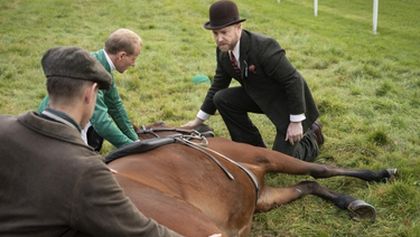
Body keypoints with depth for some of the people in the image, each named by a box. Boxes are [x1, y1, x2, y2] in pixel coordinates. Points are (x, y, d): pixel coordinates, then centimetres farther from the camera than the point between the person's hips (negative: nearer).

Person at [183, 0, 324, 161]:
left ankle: (312, 137, 22)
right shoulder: (223, 50, -9)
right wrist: (199, 120, 7)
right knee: (222, 99, -11)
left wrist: (296, 122, -24)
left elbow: (294, 81, -28)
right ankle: (255, 149, 4)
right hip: (261, 96, 7)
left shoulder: (264, 47, -33)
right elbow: (218, 85, 4)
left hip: (289, 101, -7)